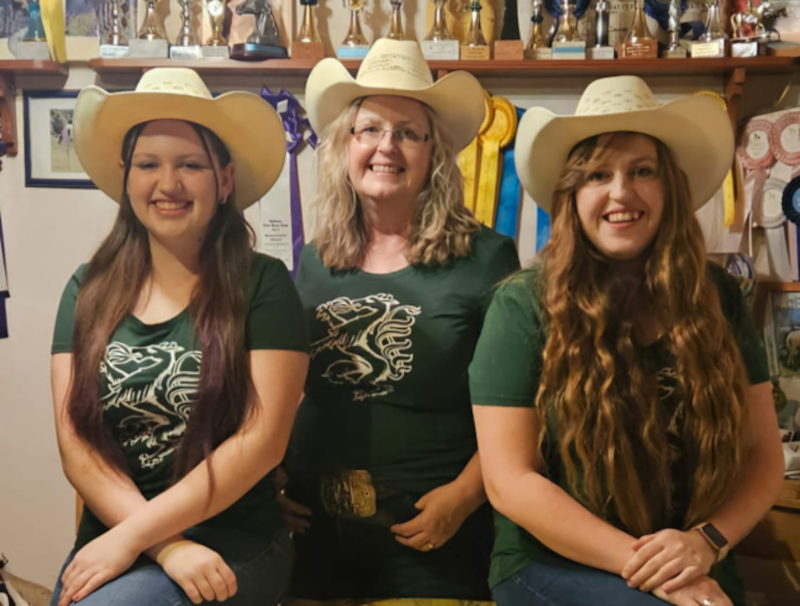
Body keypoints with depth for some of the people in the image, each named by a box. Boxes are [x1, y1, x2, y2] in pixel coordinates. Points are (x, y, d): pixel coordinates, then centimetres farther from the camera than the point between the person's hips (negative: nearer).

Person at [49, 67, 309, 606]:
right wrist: (169, 546, -14)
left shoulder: (262, 286, -7)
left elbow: (262, 441, -12)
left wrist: (133, 537, -14)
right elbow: (76, 445, -1)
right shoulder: (88, 291, 3)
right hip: (108, 538, 3)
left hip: (232, 543, -3)